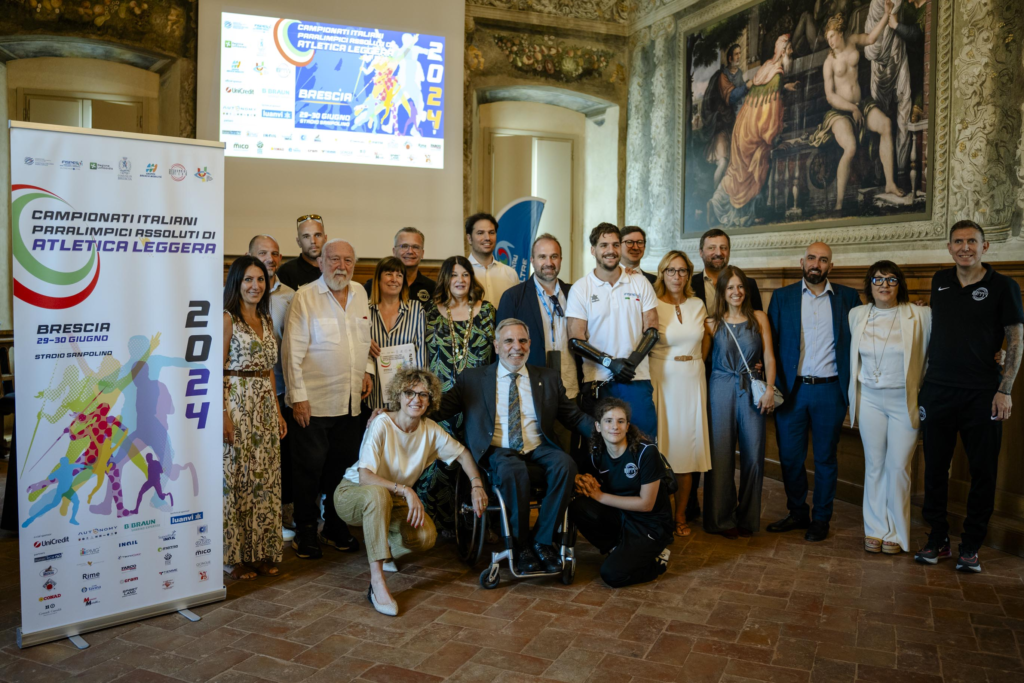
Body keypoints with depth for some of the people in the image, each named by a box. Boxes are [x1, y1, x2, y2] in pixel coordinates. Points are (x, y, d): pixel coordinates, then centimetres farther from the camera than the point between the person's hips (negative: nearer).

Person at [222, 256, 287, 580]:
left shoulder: (266, 320, 14)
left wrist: (278, 410, 13)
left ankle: (262, 552, 19)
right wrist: (224, 415, -18)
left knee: (265, 479, 9)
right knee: (235, 479, 0)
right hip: (236, 402, -7)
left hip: (265, 405, 7)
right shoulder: (228, 318, -6)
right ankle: (234, 557, 12)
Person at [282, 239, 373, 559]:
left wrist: (367, 369, 10)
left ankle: (335, 527, 26)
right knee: (310, 468, 3)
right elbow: (292, 352, -8)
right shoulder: (305, 297, -6)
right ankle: (306, 532, 18)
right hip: (315, 401, -5)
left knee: (344, 467, 11)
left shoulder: (359, 294, 12)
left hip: (351, 401, 5)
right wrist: (297, 396, -11)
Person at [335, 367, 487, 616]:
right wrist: (405, 490, -40)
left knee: (426, 538, -23)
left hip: (393, 500, 5)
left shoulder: (429, 429, -8)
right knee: (378, 494, -41)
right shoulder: (381, 424, -24)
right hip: (352, 493, -4)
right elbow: (365, 476, -31)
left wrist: (477, 486, -8)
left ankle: (383, 548, 12)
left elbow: (462, 454, 6)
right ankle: (377, 581, -38)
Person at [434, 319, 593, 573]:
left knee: (565, 464, -30)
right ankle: (522, 546, -15)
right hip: (497, 451, -2)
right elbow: (441, 407, 5)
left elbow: (573, 416, 15)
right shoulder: (472, 378, 11)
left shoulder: (549, 378, 17)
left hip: (538, 448, 3)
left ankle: (543, 541, -15)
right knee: (513, 471, -36)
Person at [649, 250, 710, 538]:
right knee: (663, 442, -2)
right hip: (662, 381, -4)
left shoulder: (698, 305, 8)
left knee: (688, 443, 5)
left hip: (692, 381, 4)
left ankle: (681, 515, 16)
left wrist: (695, 362, 12)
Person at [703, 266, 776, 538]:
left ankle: (747, 517, 16)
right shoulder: (712, 323, 6)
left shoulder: (759, 318, 8)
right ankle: (722, 518, 14)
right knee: (721, 454, 1)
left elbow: (769, 356, 4)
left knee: (754, 454, 1)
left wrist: (769, 389, -7)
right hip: (721, 390, -1)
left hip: (752, 390, 1)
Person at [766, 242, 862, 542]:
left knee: (825, 457, 9)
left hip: (829, 390, 0)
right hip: (791, 389, 1)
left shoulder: (848, 297, 4)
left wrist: (852, 388, -7)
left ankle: (821, 519, 22)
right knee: (790, 456, 7)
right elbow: (771, 342, 2)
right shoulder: (782, 297, 5)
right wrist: (773, 386, -6)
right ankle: (797, 513, 25)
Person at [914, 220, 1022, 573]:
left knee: (983, 471, 4)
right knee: (935, 468, 8)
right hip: (937, 391, 3)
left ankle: (970, 546, 17)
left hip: (982, 394, -3)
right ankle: (938, 539, 20)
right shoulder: (940, 281, 10)